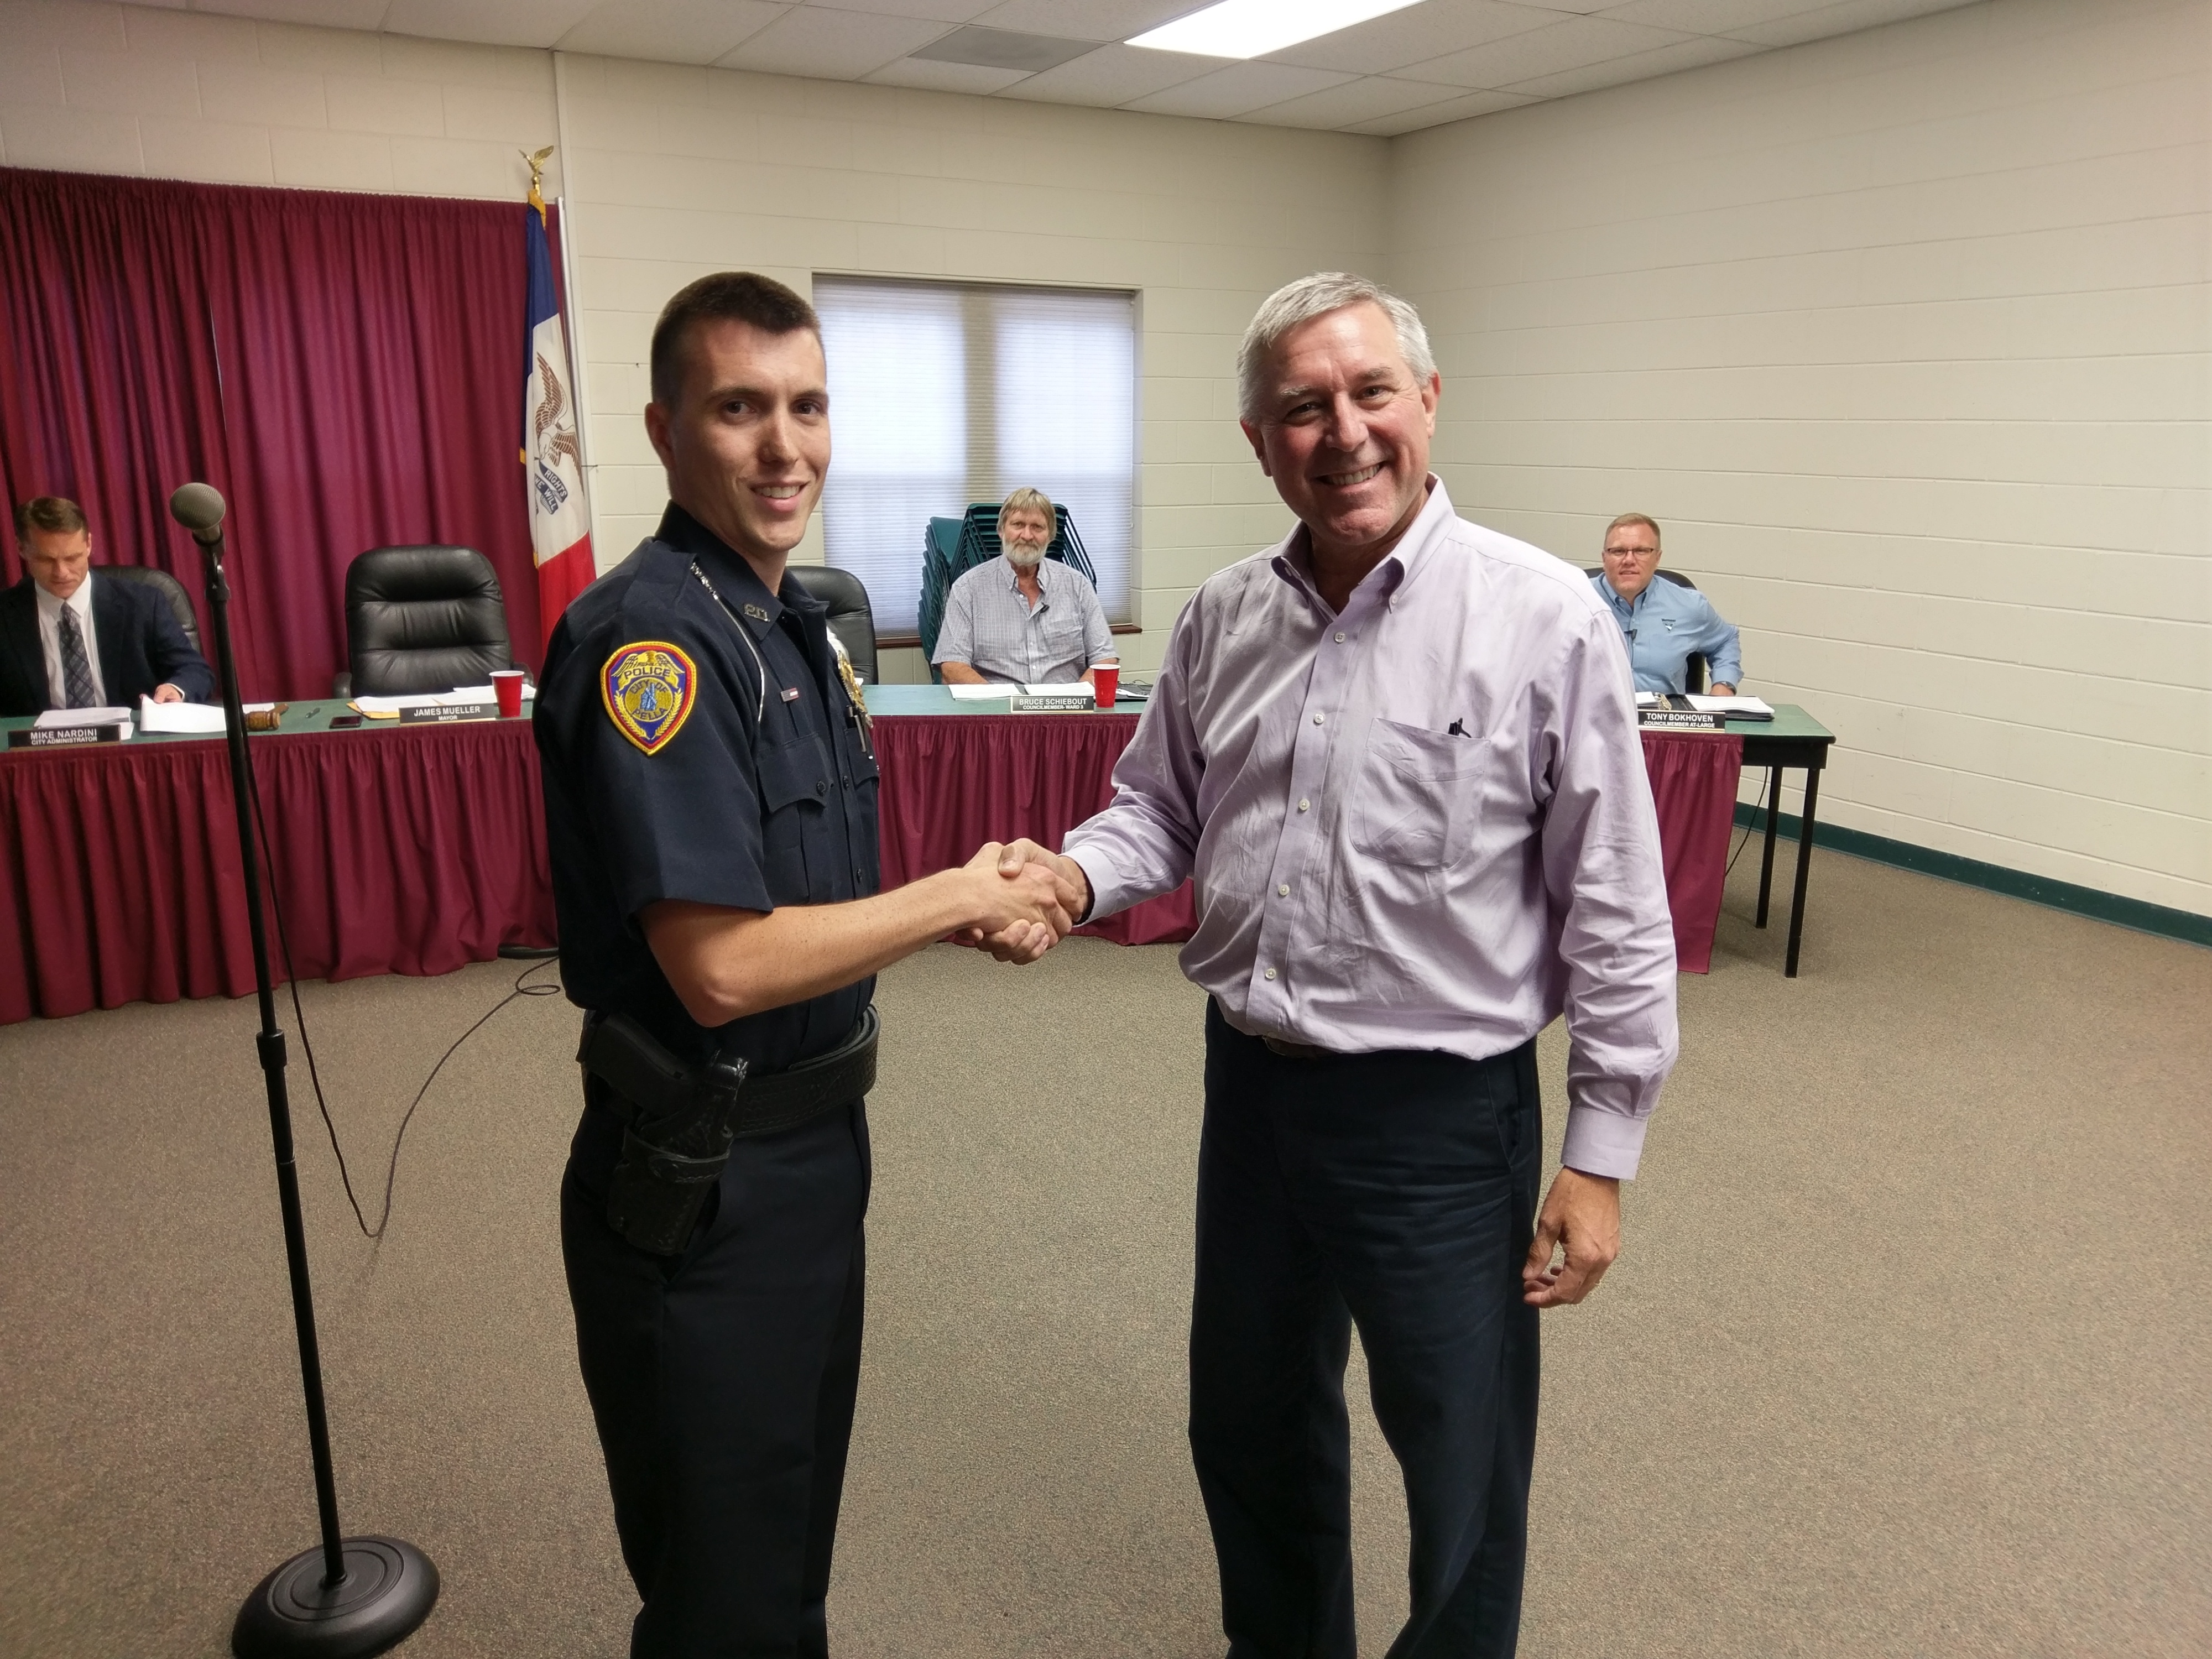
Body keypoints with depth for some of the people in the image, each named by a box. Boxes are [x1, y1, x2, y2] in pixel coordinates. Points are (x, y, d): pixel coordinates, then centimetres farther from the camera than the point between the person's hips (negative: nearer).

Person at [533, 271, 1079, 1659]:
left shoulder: (799, 625, 6)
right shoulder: (649, 637, -22)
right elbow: (721, 967, -27)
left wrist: (979, 912, -3)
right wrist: (959, 894, -17)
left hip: (813, 1150, 9)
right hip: (701, 1184, -8)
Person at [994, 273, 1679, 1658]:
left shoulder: (1543, 618, -13)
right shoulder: (1223, 619, 1)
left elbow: (1615, 911, -11)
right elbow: (1161, 812, 12)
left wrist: (1601, 1153, -9)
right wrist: (1074, 874, -9)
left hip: (1444, 1113, -5)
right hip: (1252, 1086, 5)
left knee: (1462, 1467, 13)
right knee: (1252, 1435, 24)